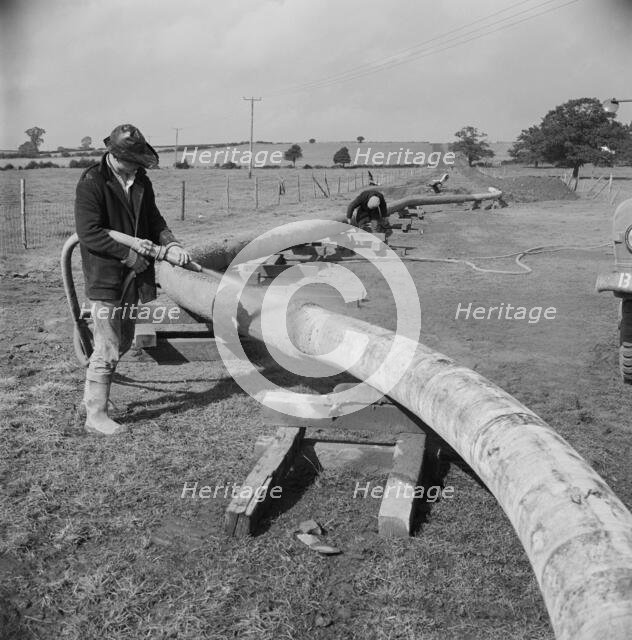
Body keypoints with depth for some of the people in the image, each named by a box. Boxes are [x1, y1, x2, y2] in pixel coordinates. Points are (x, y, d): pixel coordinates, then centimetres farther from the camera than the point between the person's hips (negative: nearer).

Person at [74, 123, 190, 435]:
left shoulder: (141, 181, 7)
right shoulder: (91, 183, -16)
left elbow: (153, 219, 11)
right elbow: (89, 233, -21)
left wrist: (169, 244, -7)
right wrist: (129, 255, -19)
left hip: (131, 277, 8)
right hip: (105, 277, -8)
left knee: (122, 342, 19)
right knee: (108, 349, -3)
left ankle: (91, 396, 37)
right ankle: (95, 415, 12)